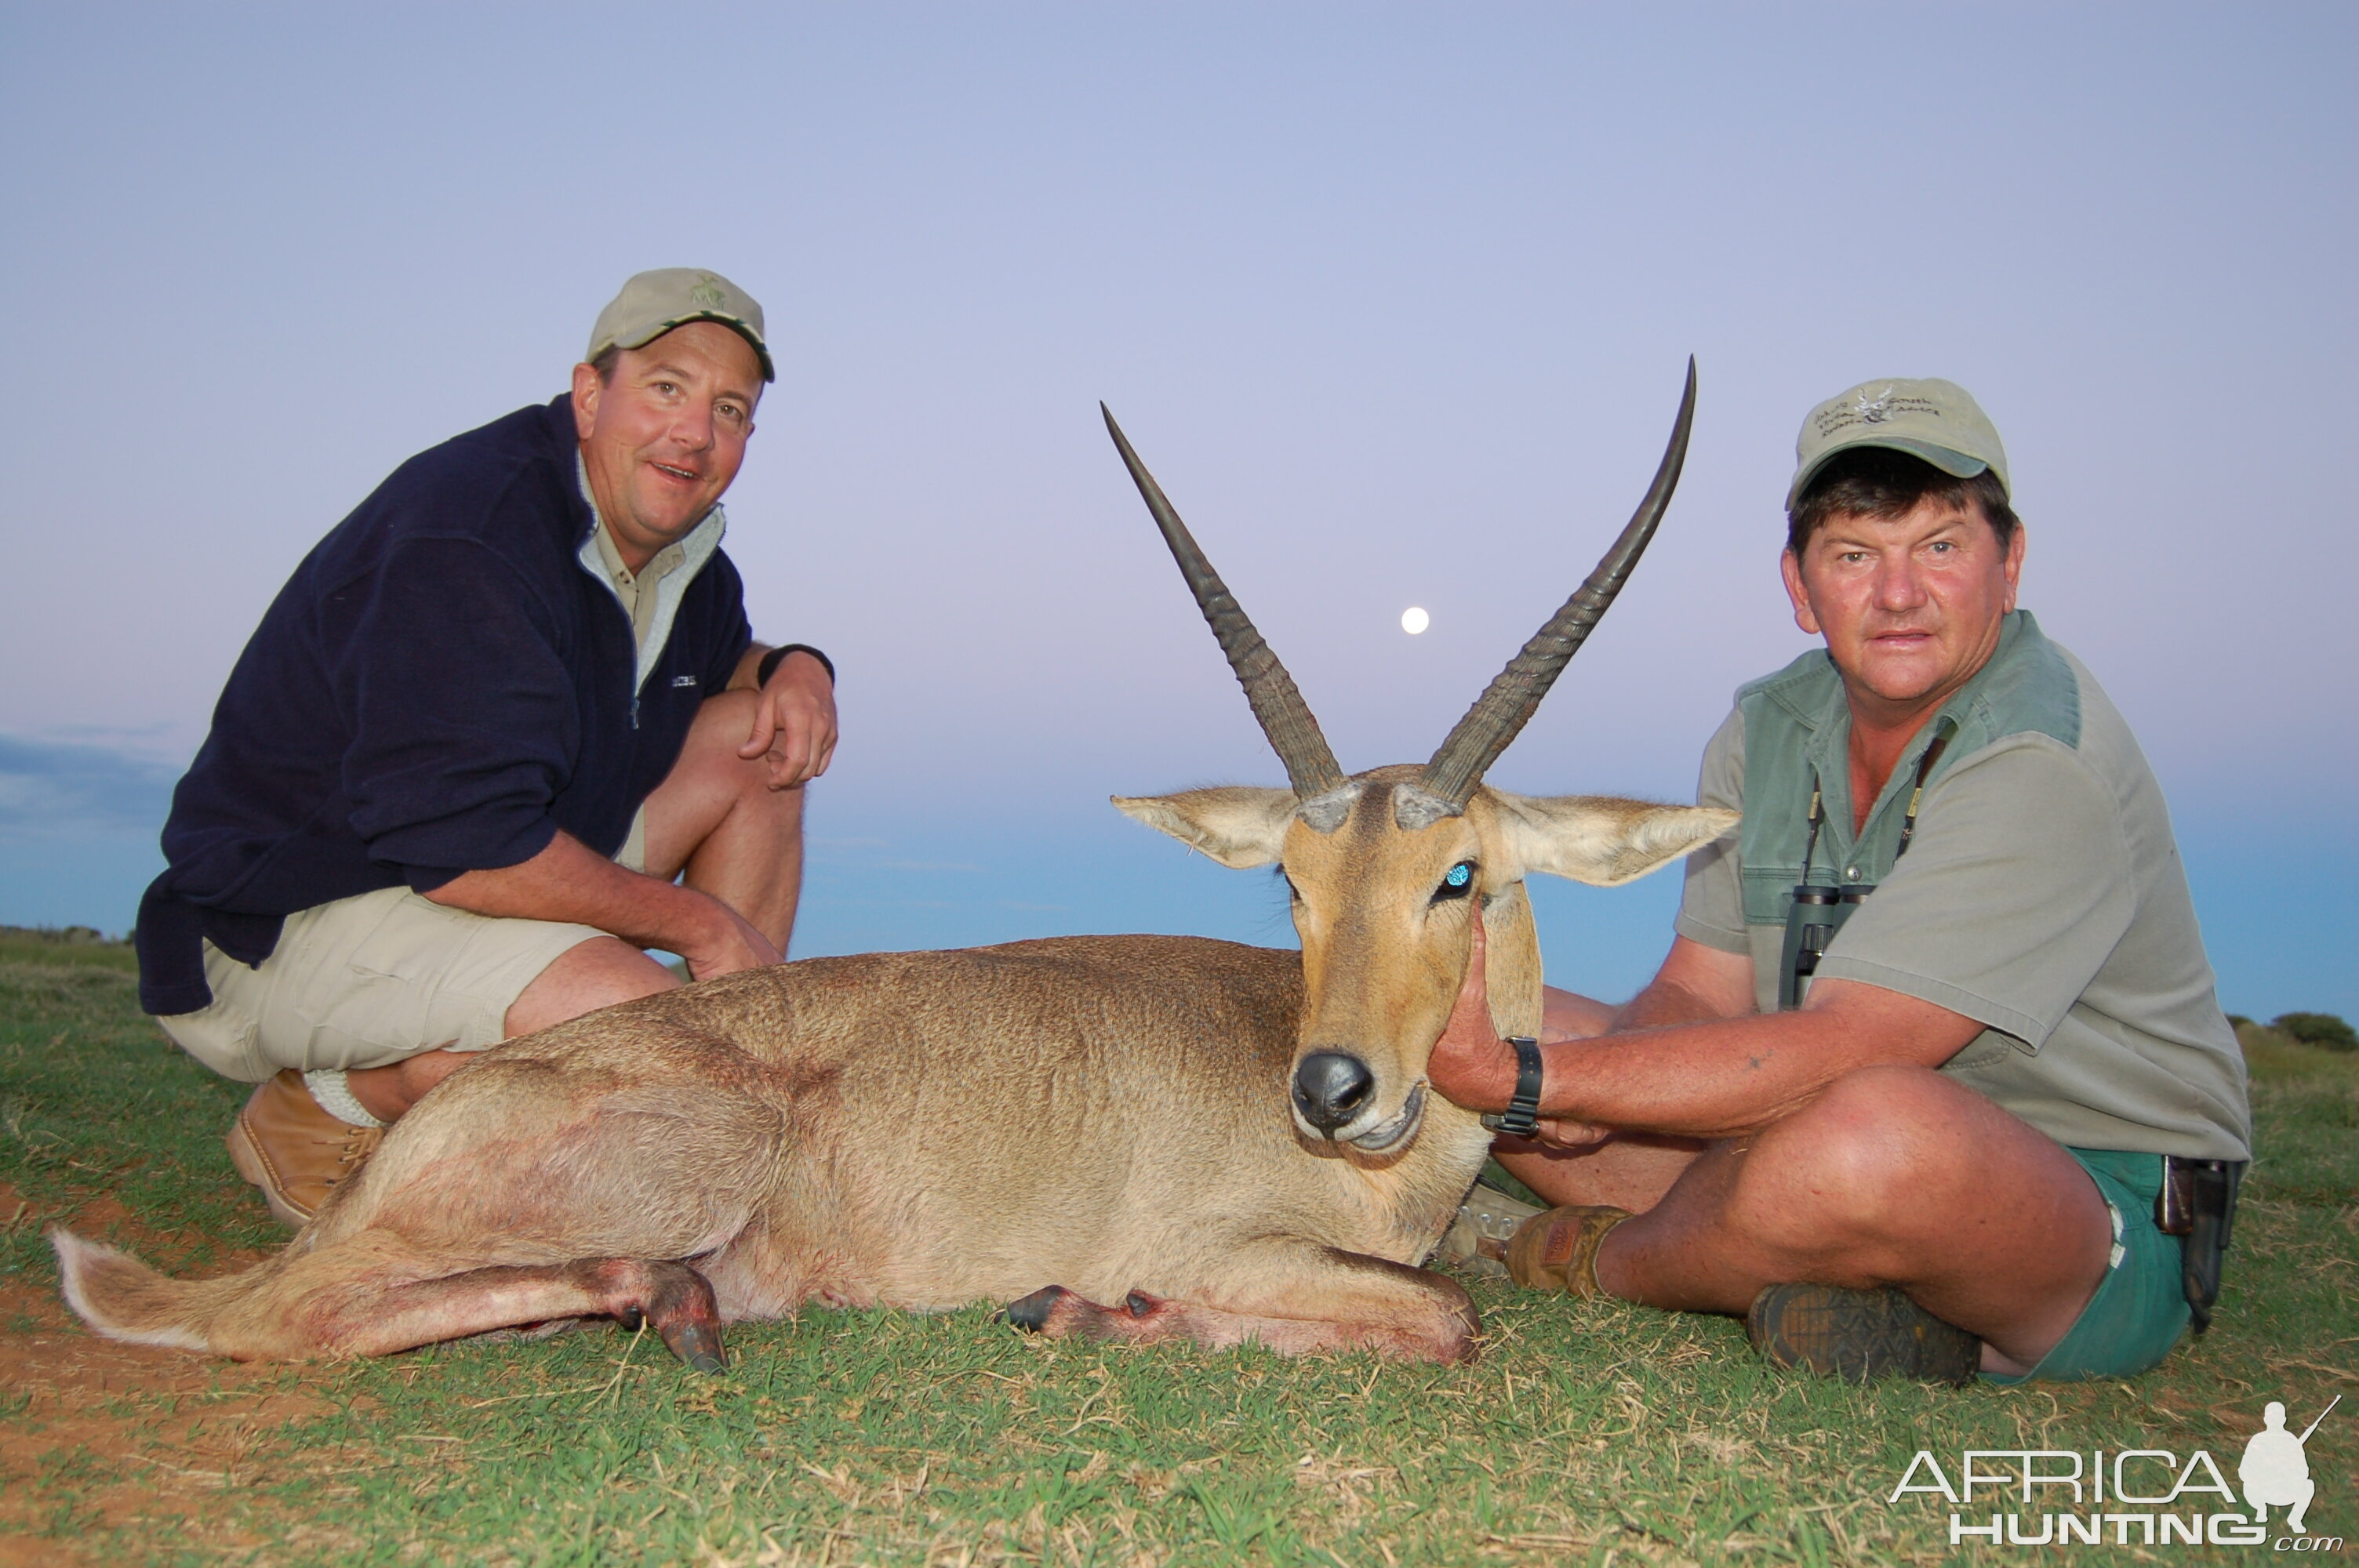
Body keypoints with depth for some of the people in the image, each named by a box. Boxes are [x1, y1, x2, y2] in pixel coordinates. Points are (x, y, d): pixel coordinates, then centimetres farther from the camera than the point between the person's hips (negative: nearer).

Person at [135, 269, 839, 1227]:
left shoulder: (678, 549, 3)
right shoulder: (465, 536, -26)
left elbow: (721, 660, 25)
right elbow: (465, 852, -32)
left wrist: (792, 669, -1)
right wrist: (700, 924, -21)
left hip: (472, 870, 10)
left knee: (755, 740, 0)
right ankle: (333, 1107, -7)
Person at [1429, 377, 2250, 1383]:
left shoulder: (2043, 765, -23)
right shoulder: (1764, 732, 1)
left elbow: (1835, 1055, -30)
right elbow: (1700, 995, 1)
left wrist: (1528, 1077, -30)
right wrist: (1588, 1082, -22)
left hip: (2103, 1215, -6)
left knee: (1876, 1130, -41)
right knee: (1504, 1019, -1)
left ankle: (1609, 1260, -8)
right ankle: (1822, 1276, -8)